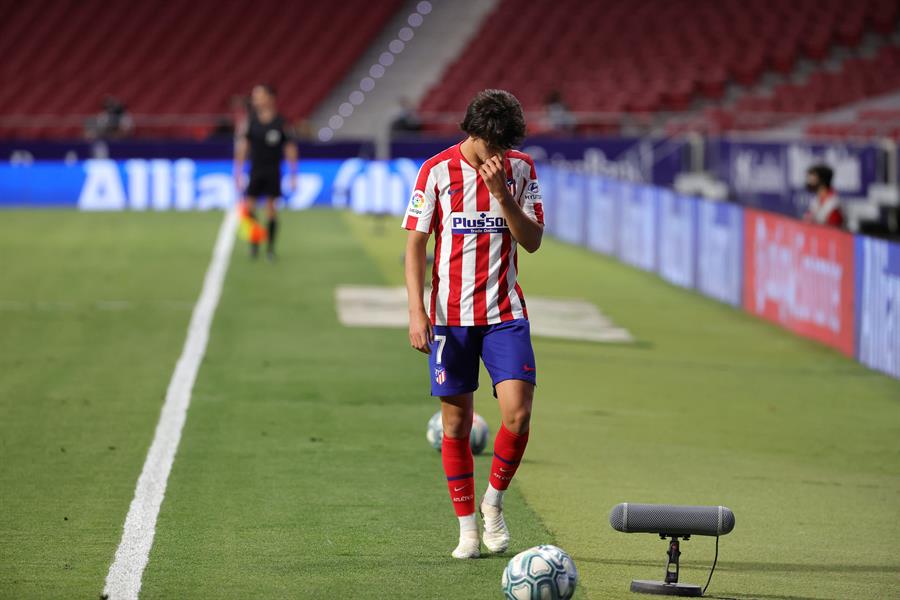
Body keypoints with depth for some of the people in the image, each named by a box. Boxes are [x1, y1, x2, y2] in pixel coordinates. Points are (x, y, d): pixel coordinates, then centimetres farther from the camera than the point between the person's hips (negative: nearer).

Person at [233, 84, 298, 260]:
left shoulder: (280, 122, -5)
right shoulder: (251, 121, 1)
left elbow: (290, 149, -1)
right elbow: (242, 146, 4)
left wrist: (293, 176, -3)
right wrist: (238, 172, 0)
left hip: (273, 171, -2)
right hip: (255, 171, 2)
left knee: (271, 209, -2)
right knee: (249, 207, -7)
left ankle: (270, 248, 9)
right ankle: (254, 243, 10)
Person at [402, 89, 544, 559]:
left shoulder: (520, 168, 3)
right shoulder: (437, 171, -3)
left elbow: (532, 241, -1)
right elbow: (415, 244, 0)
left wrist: (502, 193, -16)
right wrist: (417, 312, -9)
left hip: (505, 313, 1)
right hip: (450, 316, -1)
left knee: (517, 413, -13)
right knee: (456, 422, 2)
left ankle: (494, 501, 11)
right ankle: (467, 527, 14)